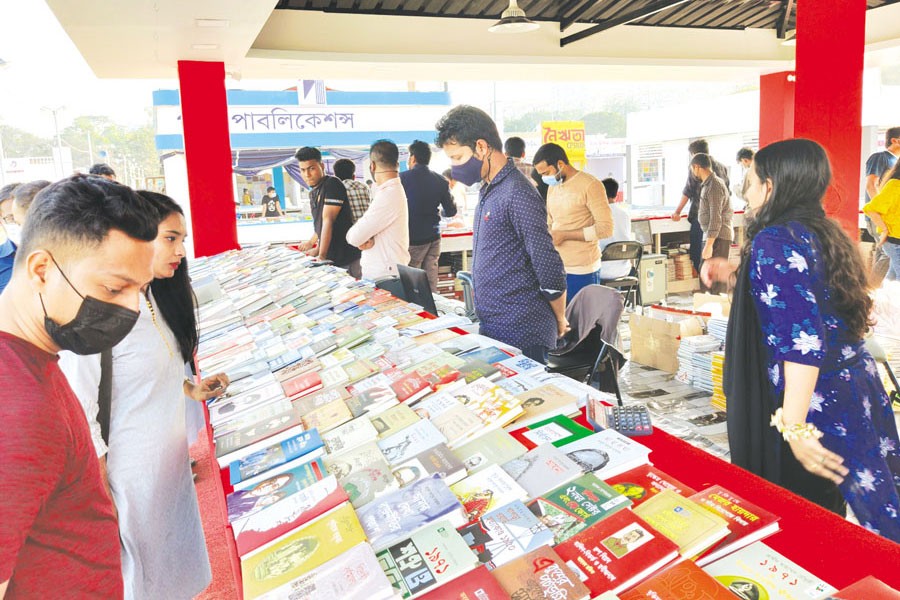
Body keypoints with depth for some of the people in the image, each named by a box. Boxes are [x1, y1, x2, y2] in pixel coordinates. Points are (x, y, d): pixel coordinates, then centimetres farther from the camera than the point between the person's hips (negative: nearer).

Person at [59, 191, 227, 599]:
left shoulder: (156, 297, 3)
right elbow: (82, 416, -22)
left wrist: (190, 389, 2)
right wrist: (103, 504, -16)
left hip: (172, 454, 8)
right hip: (133, 469, -8)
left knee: (178, 561, 23)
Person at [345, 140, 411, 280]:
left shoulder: (389, 196, -21)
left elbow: (354, 237, -21)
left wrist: (361, 239, 0)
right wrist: (364, 238, -10)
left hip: (386, 277, -9)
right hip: (375, 273, 9)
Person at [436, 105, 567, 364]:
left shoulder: (518, 194, -18)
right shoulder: (488, 190, 11)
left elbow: (551, 272, -17)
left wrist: (559, 322, -4)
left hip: (520, 337, -9)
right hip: (491, 328, 9)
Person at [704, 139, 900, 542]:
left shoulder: (775, 241, -19)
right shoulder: (821, 233, 10)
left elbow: (802, 340, -26)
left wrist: (793, 426, -26)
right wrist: (735, 275, 16)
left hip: (818, 404, -9)